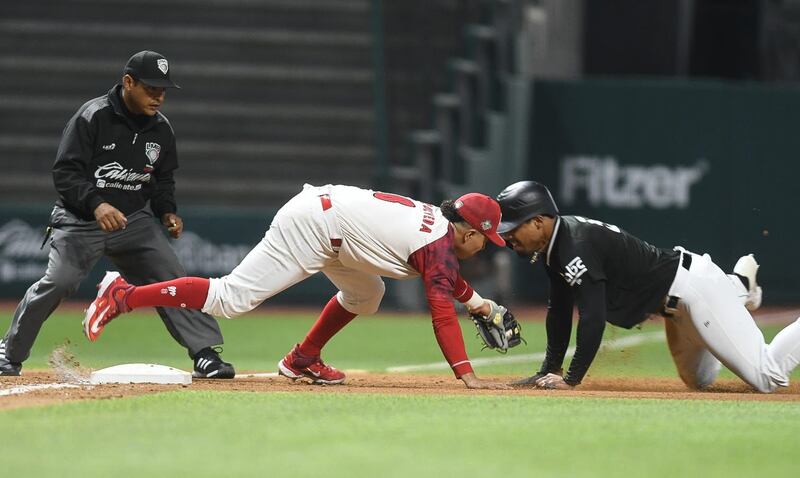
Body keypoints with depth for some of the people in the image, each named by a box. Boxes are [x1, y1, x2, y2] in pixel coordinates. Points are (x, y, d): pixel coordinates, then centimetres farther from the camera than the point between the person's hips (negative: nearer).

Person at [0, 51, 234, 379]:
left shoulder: (161, 129, 4)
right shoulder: (92, 117, -14)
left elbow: (163, 178, 19)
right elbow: (65, 172, -16)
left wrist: (167, 212, 0)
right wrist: (95, 204, -30)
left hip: (134, 220, 5)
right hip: (80, 220, -5)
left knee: (172, 280, -7)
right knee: (57, 283, -20)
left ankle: (205, 354, 0)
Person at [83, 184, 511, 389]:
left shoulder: (439, 220, 14)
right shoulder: (442, 245, -12)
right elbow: (442, 313, -21)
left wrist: (475, 299, 29)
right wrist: (468, 376, -24)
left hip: (324, 205, 10)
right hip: (311, 226, -10)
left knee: (365, 296, 22)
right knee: (232, 297, -13)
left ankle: (301, 361, 25)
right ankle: (123, 295, -14)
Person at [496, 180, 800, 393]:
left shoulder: (576, 245, -26)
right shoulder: (554, 244, 5)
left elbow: (593, 319, -31)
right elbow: (560, 312, 13)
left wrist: (571, 379, -27)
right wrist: (548, 372, 9)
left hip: (692, 285, -10)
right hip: (677, 300, 10)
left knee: (766, 379, -16)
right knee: (699, 381, 28)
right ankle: (737, 288, 33)